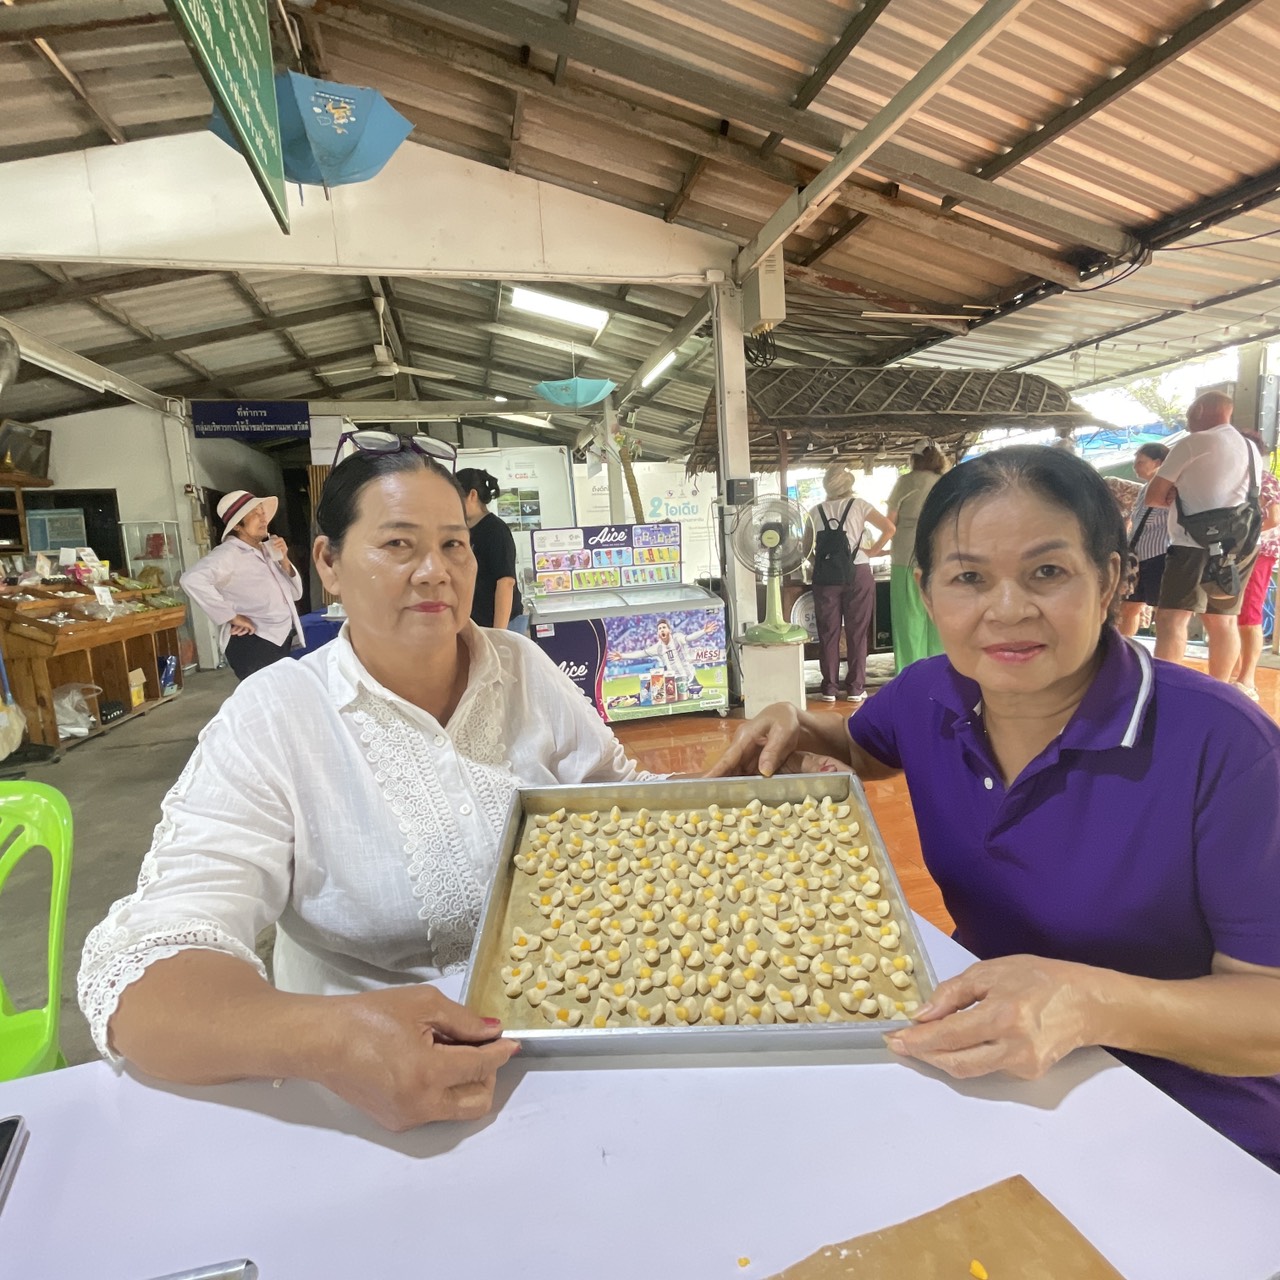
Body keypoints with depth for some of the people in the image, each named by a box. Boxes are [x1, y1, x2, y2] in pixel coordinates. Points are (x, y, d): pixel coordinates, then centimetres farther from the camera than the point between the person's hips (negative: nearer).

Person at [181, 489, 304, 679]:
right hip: (252, 644, -8)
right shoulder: (228, 553, -12)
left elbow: (295, 593, 14)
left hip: (281, 641, 9)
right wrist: (231, 617, -23)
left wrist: (284, 561, -2)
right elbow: (192, 579, -29)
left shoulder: (267, 551, 13)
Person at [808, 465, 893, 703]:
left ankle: (829, 688, 10)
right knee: (857, 631, 6)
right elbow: (889, 528, 0)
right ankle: (855, 688, 9)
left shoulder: (816, 511, 10)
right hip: (857, 572, -1)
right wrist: (872, 551, 8)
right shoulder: (858, 504, 7)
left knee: (828, 632, 7)